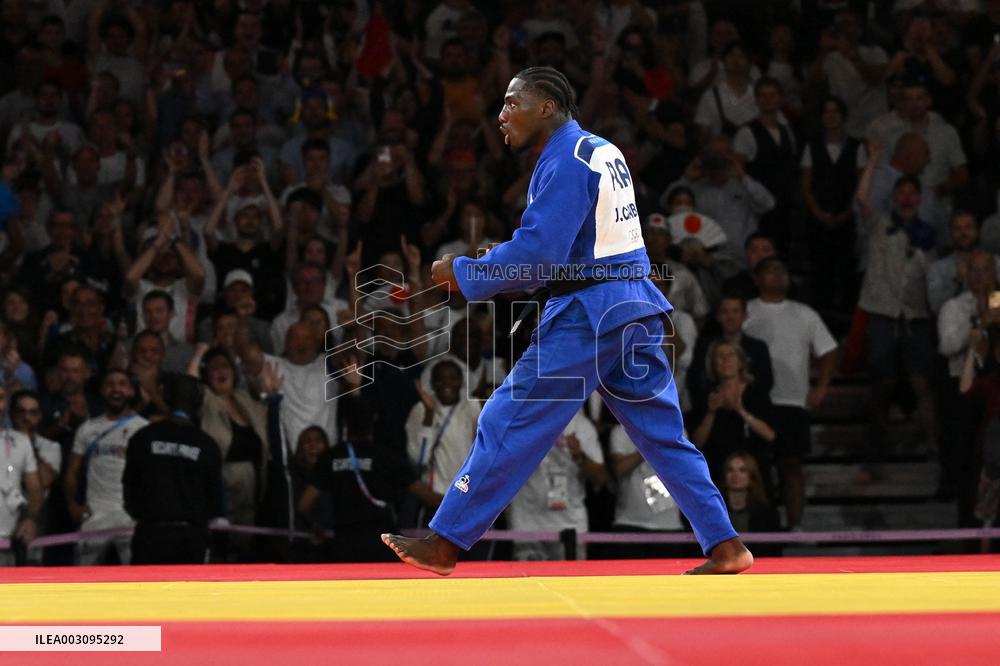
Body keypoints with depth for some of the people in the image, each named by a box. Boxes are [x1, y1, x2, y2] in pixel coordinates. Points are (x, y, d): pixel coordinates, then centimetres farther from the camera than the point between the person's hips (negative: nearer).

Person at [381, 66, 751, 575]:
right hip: (636, 306, 9)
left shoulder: (564, 163, -13)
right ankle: (725, 547, 6)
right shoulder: (605, 153, 16)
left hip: (587, 315, -9)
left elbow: (537, 253, -21)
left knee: (509, 425, -4)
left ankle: (444, 545, 0)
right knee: (662, 433, 11)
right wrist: (484, 270, 15)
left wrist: (464, 273, -9)